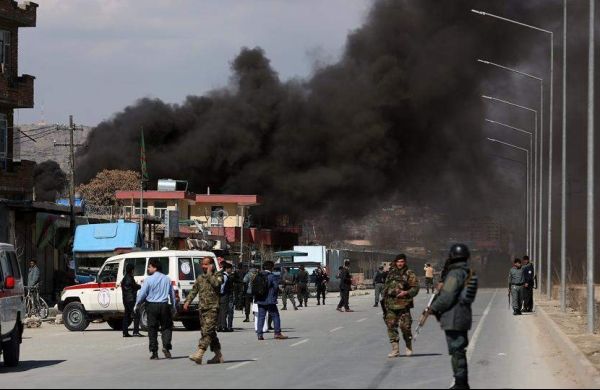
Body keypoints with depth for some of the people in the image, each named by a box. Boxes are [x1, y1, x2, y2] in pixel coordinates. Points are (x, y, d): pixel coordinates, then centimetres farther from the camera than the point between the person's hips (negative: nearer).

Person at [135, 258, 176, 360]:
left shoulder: (148, 280, -8)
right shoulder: (167, 279, 6)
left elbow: (142, 294, -7)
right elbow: (172, 294, 13)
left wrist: (136, 306, 8)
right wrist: (174, 307, 23)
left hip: (152, 306, -3)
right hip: (164, 306, 3)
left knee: (152, 329, 4)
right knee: (166, 327, 12)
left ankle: (154, 352, 3)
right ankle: (166, 346, -8)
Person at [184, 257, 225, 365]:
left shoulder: (218, 275, 0)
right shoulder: (200, 278, 17)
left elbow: (216, 283, -21)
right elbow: (194, 291, 19)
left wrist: (209, 273, -12)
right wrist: (187, 301, 6)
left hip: (213, 308, -7)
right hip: (202, 308, 7)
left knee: (207, 331, -16)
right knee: (210, 332, 8)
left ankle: (199, 354, -26)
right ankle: (218, 355, 16)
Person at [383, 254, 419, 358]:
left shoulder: (409, 274, 0)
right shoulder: (391, 274, 15)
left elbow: (415, 288, -5)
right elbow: (386, 287, 25)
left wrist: (406, 293, -19)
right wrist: (385, 297, 17)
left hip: (403, 305, -4)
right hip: (391, 304, 5)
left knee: (405, 326, -4)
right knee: (391, 326, -2)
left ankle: (409, 347, 16)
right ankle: (395, 349, 1)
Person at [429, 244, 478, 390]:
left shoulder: (455, 274, -17)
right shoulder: (468, 273, 13)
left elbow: (447, 297, -22)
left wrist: (434, 308, -6)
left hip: (453, 319, -10)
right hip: (464, 316, 10)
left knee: (457, 351, -6)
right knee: (459, 349, 16)